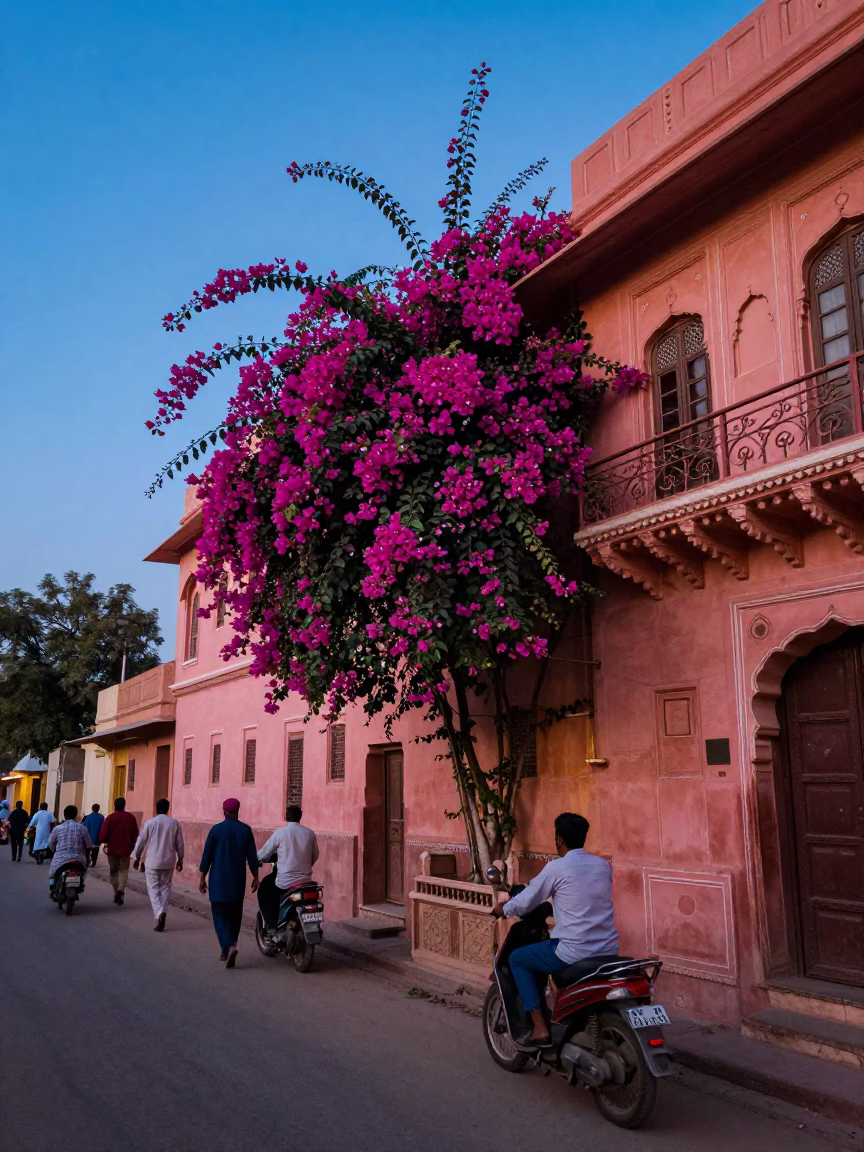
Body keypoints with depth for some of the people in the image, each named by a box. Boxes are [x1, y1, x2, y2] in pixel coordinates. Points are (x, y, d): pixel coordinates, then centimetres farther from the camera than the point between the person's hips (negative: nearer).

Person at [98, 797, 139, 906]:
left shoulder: (110, 818, -7)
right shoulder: (130, 817, 0)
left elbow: (102, 835, -10)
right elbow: (135, 834, 4)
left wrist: (104, 842, 11)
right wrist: (132, 844, 20)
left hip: (112, 849, -1)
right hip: (126, 849, 1)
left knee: (113, 871, 14)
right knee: (124, 870, 8)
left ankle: (117, 893, 12)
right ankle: (121, 890, -15)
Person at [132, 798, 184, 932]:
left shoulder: (150, 823, -5)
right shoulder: (175, 823, -1)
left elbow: (141, 842, 1)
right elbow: (179, 844, 3)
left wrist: (137, 858, 15)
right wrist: (180, 859, 15)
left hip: (152, 862, -2)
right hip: (168, 862, 2)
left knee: (153, 889, 3)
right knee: (165, 888, 14)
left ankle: (159, 914, -15)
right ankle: (161, 914, 9)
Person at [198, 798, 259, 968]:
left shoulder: (216, 830, -6)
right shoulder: (246, 830, -1)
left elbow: (207, 856, -5)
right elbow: (252, 857, 1)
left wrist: (202, 877, 3)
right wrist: (255, 876, 11)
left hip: (219, 881, -2)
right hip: (238, 882, 2)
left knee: (220, 915, 2)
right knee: (235, 916, 14)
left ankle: (229, 946, -19)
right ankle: (226, 950, 19)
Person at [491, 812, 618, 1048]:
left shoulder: (556, 868, -9)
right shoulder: (603, 865, 7)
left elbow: (525, 903, 1)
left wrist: (502, 909, 21)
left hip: (574, 953, -7)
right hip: (608, 952, 7)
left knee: (516, 959, 14)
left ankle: (539, 1028, 6)